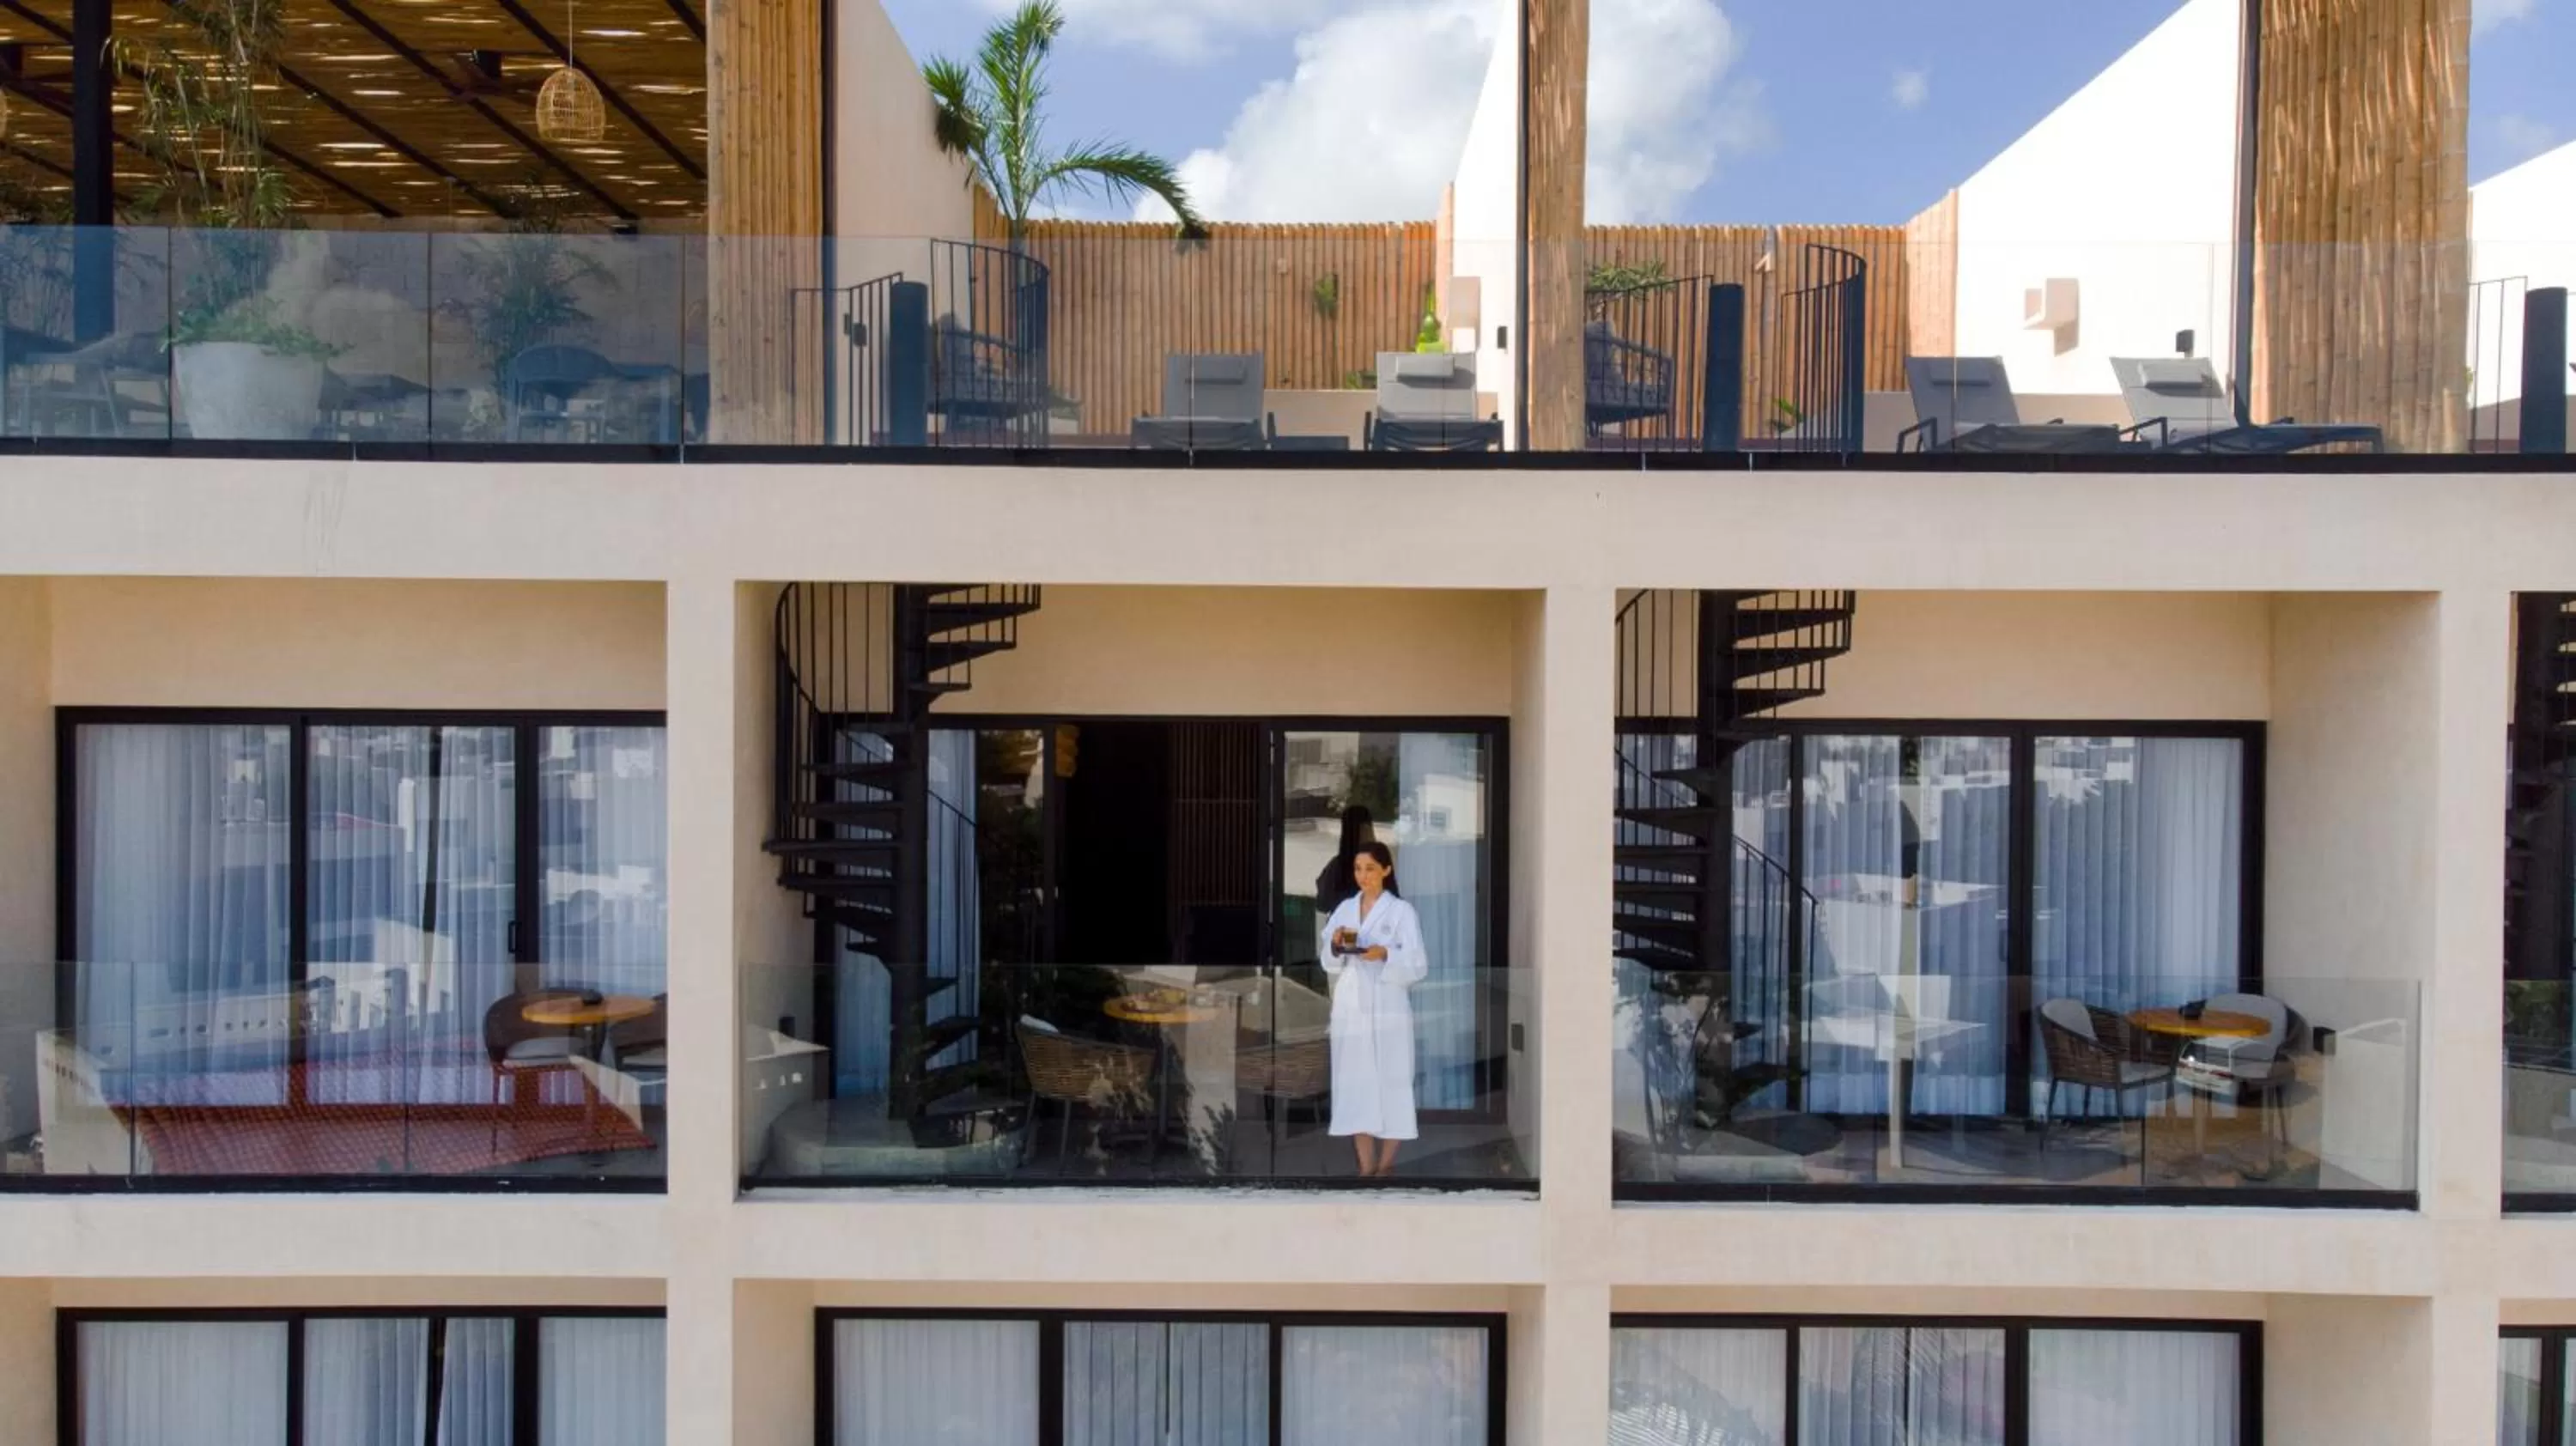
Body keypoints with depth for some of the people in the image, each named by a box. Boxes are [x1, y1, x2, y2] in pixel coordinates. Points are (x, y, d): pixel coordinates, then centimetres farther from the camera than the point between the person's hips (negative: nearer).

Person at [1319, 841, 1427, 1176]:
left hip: (1388, 1010, -4)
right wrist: (1335, 946, -9)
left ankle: (1386, 1164, 10)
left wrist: (1385, 955, -23)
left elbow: (1418, 967, -7)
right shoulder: (1344, 909, 12)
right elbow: (1329, 964, 12)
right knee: (1354, 1083, 3)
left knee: (1390, 1082, -1)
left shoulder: (1402, 911, -2)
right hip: (1349, 1010, 4)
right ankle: (1366, 1166, 10)